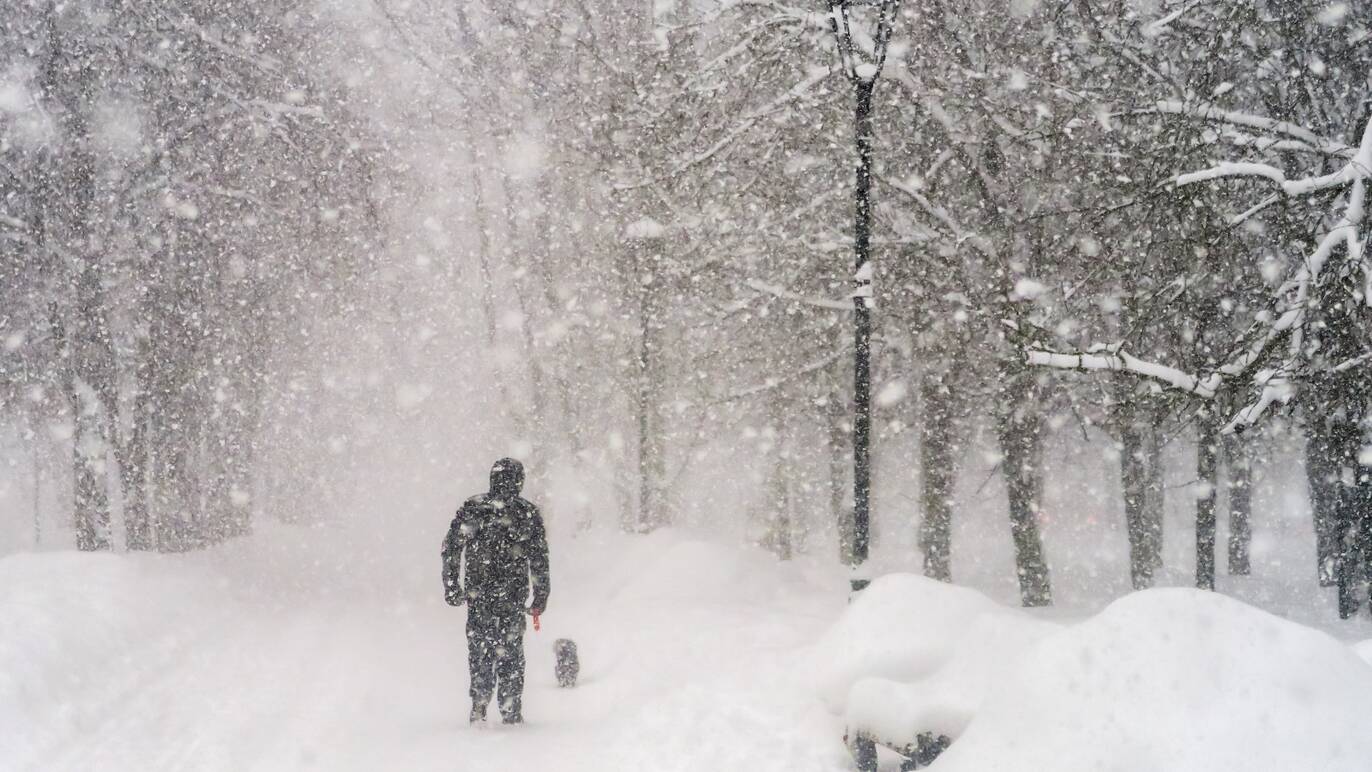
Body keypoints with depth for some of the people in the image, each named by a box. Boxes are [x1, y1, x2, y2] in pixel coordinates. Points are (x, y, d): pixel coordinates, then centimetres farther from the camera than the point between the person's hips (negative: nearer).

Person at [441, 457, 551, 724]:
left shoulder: (471, 507, 5)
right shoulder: (527, 512, 0)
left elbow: (451, 547, 3)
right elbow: (539, 559, -1)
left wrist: (451, 584, 8)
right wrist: (541, 596, 4)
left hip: (477, 593, 2)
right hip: (512, 594, -1)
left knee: (479, 651, 11)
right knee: (510, 652, 8)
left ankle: (479, 710, 8)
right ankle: (511, 712, 7)